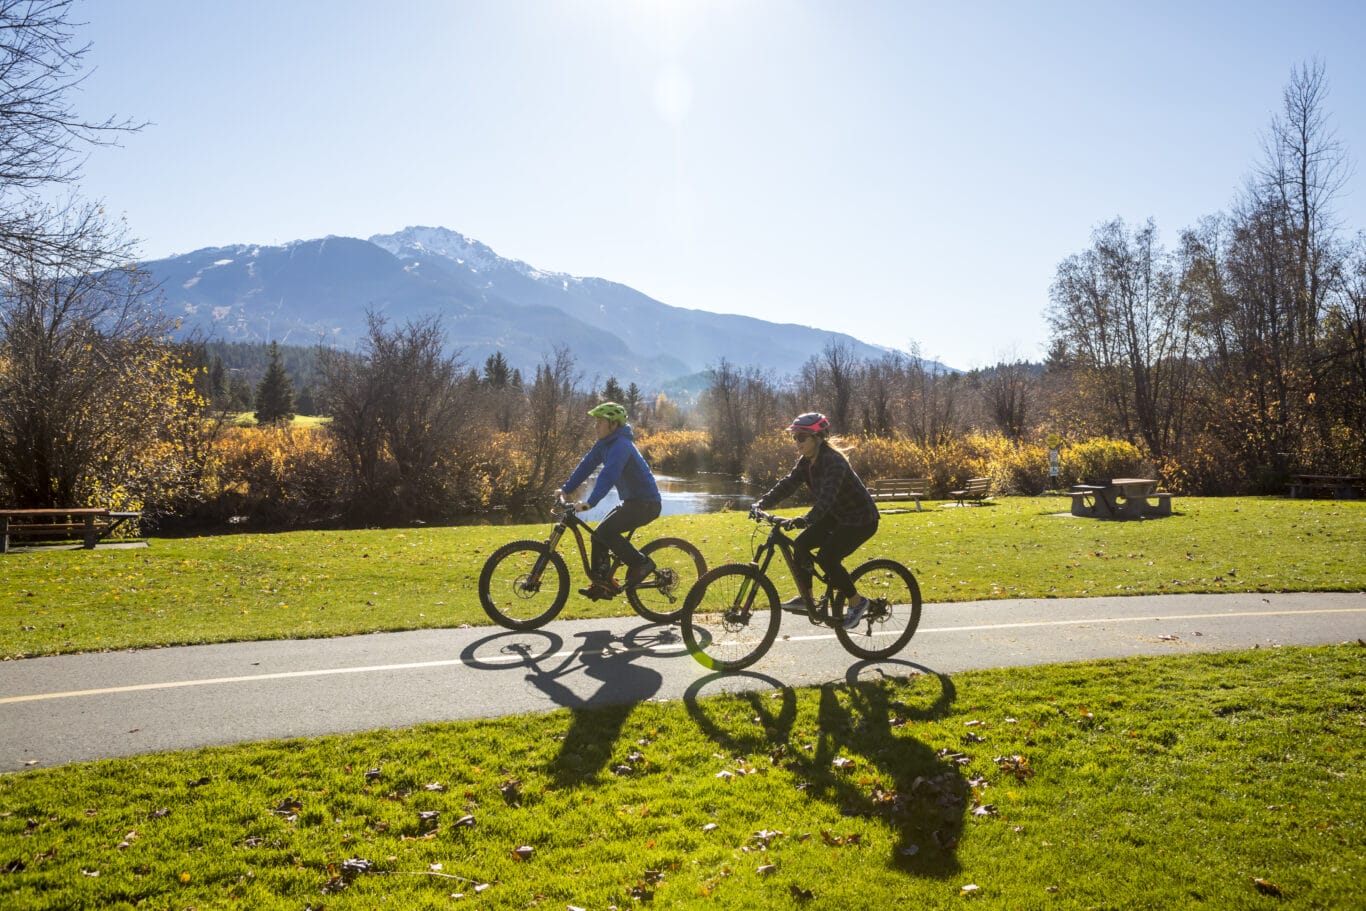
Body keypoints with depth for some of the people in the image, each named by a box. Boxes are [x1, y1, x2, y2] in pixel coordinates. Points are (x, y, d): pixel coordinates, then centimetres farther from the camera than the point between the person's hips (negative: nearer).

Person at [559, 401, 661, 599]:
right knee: (598, 534, 5)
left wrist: (590, 502, -42)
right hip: (631, 501, 10)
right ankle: (601, 584, 11)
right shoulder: (604, 443, 7)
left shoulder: (621, 445, -22)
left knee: (605, 532, -20)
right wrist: (566, 489, 7)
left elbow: (608, 475, -34)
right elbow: (586, 465, 11)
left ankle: (641, 564, -7)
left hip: (645, 503, -10)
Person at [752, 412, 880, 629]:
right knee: (800, 544, -3)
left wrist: (805, 519, -54)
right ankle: (805, 597, 11)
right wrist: (763, 502, -23)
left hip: (861, 519, -9)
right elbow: (787, 484, -8)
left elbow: (827, 497, -41)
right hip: (836, 515, 9)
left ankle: (856, 602, -1)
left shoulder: (833, 462, -28)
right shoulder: (806, 462, -1)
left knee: (826, 558, -21)